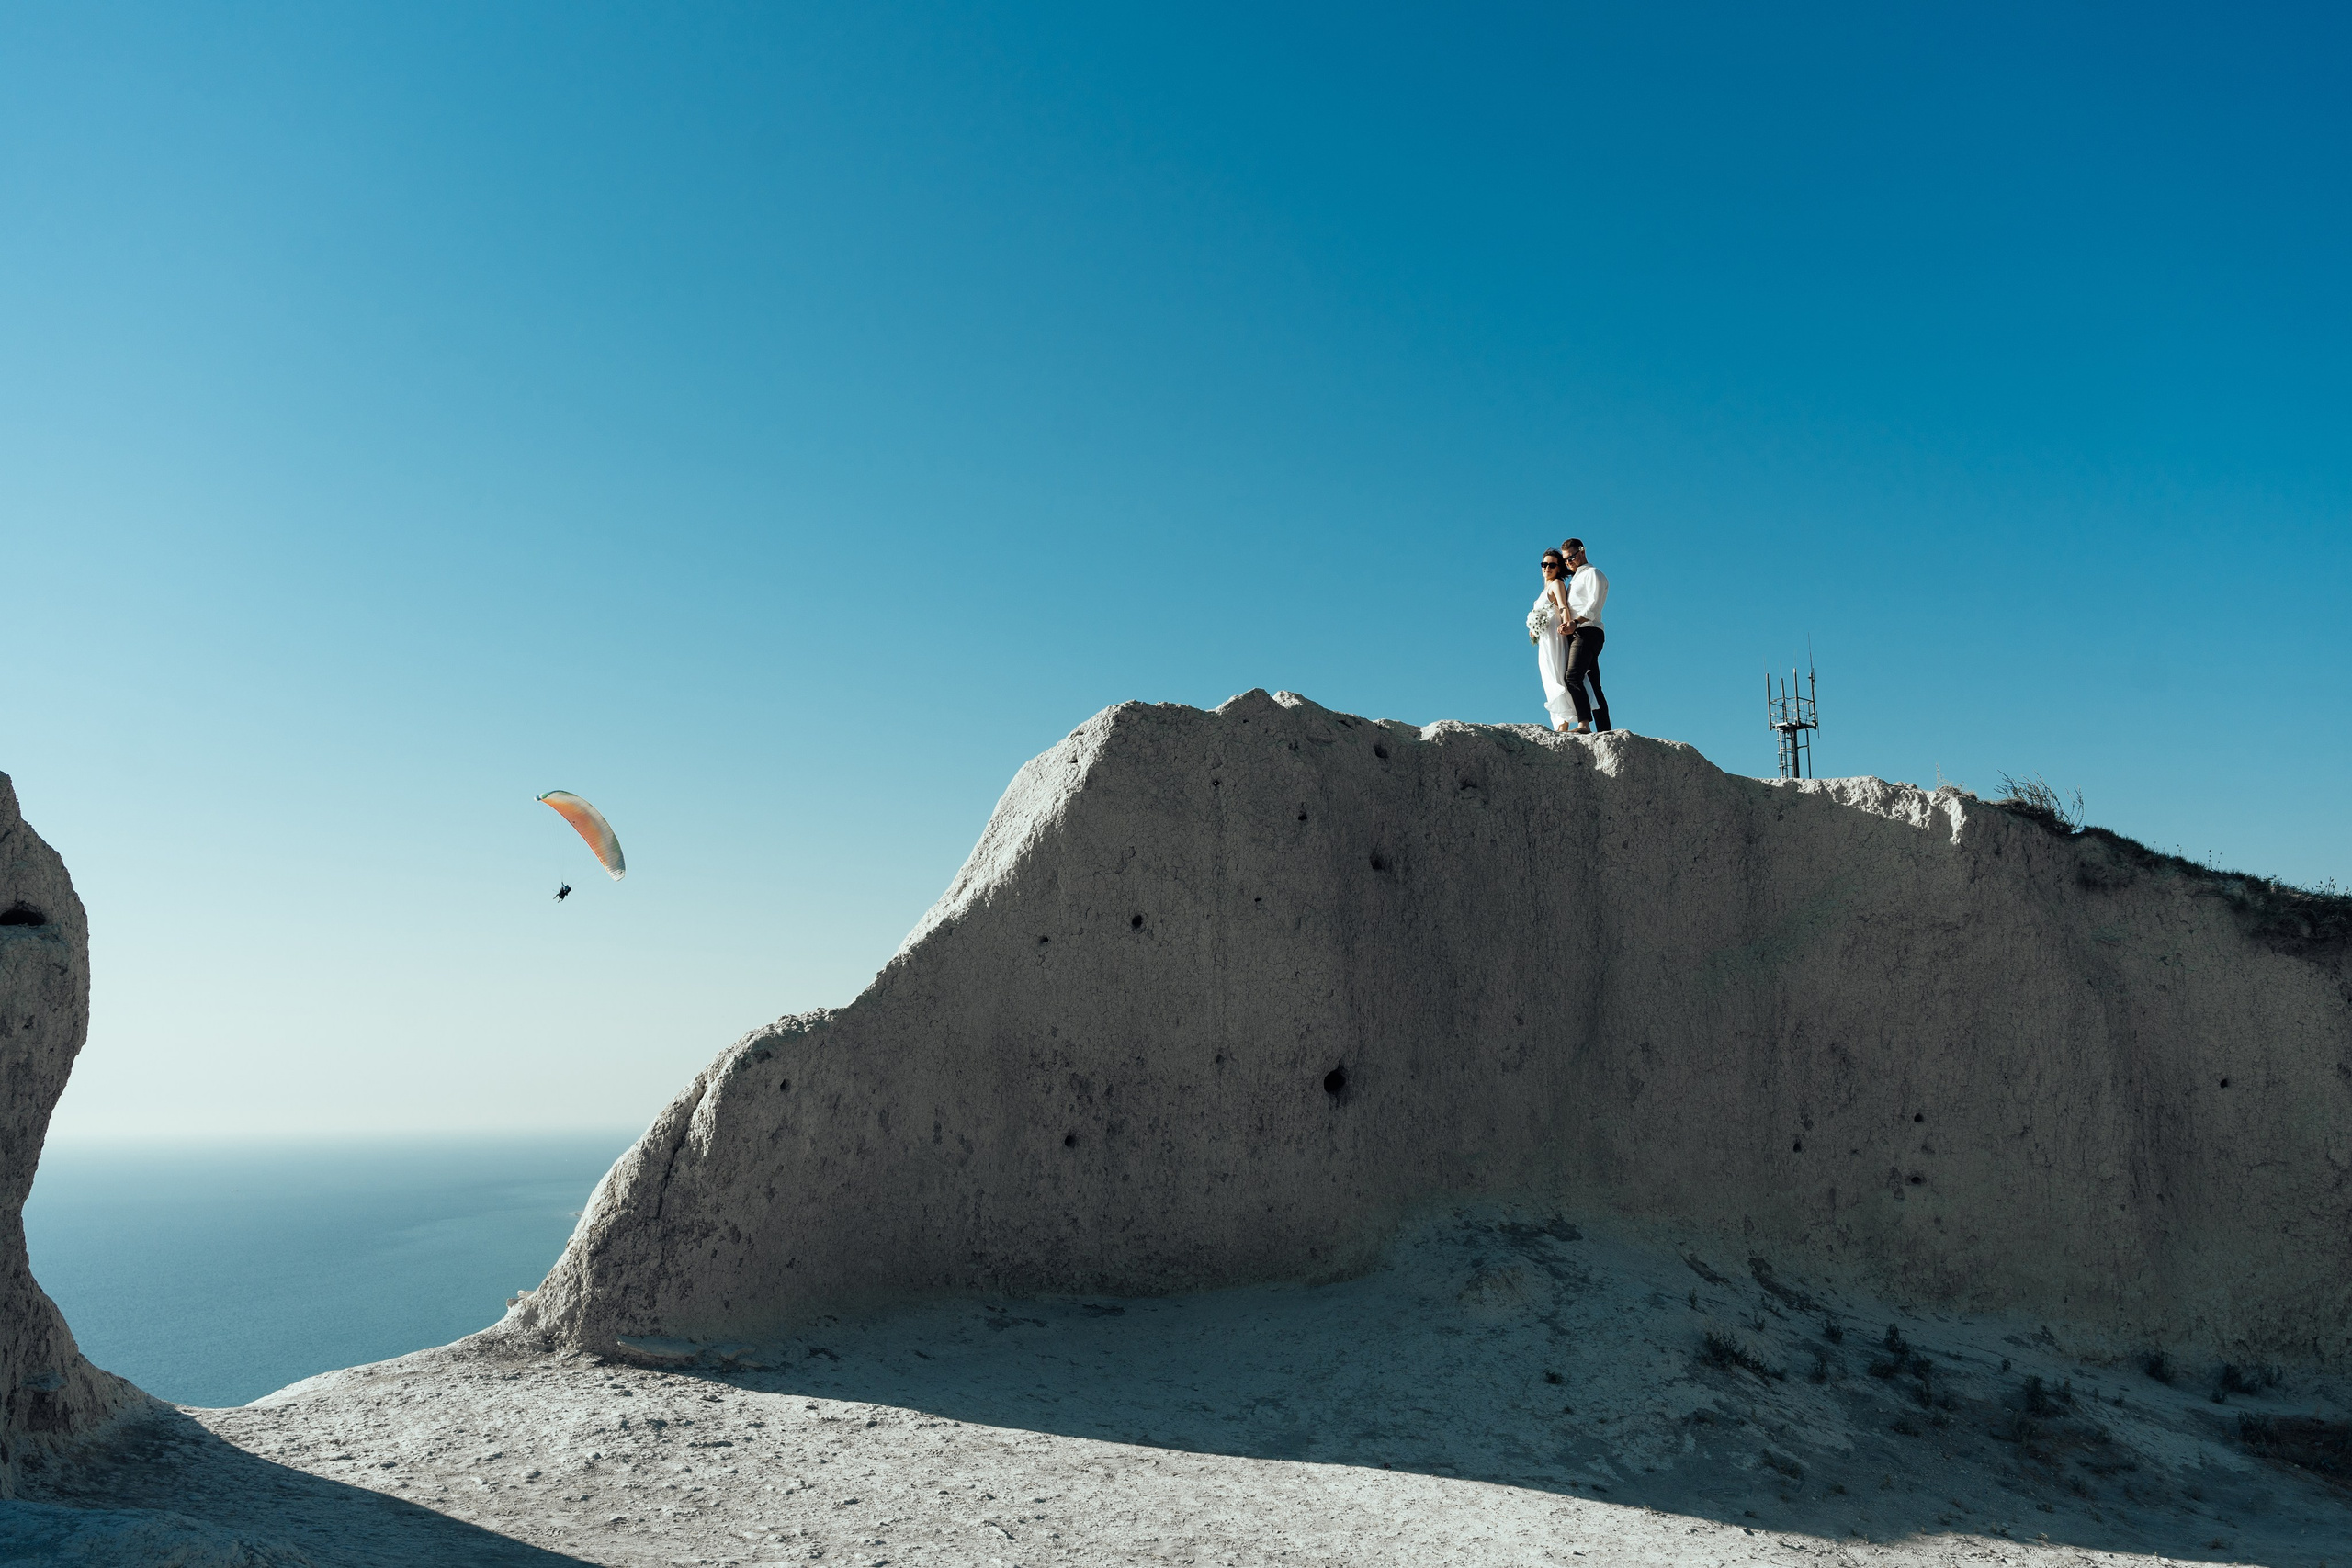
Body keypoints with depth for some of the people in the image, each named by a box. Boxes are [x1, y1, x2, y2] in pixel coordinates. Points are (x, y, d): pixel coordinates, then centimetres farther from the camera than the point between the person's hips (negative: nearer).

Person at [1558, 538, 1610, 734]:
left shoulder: (1592, 573, 2)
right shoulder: (1575, 579, 30)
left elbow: (1594, 604, -13)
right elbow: (1568, 608, 28)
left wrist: (1576, 622, -28)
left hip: (1587, 631, -10)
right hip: (1576, 634, 10)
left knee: (1573, 677, -25)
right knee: (1593, 686, 4)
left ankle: (1584, 724, -36)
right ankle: (1604, 731, 2)